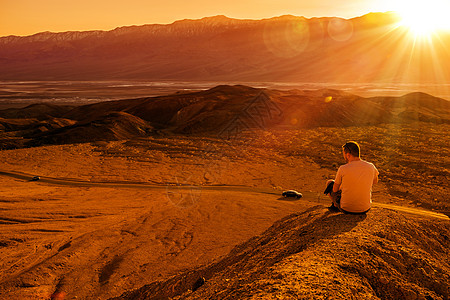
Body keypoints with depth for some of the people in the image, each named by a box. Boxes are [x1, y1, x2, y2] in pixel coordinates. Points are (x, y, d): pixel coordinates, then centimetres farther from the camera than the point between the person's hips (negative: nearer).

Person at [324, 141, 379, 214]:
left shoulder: (342, 169, -19)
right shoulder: (371, 166, -9)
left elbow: (335, 189, -3)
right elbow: (375, 181, 14)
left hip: (346, 209, -3)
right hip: (365, 209, 3)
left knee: (329, 183, 20)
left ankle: (335, 205, 45)